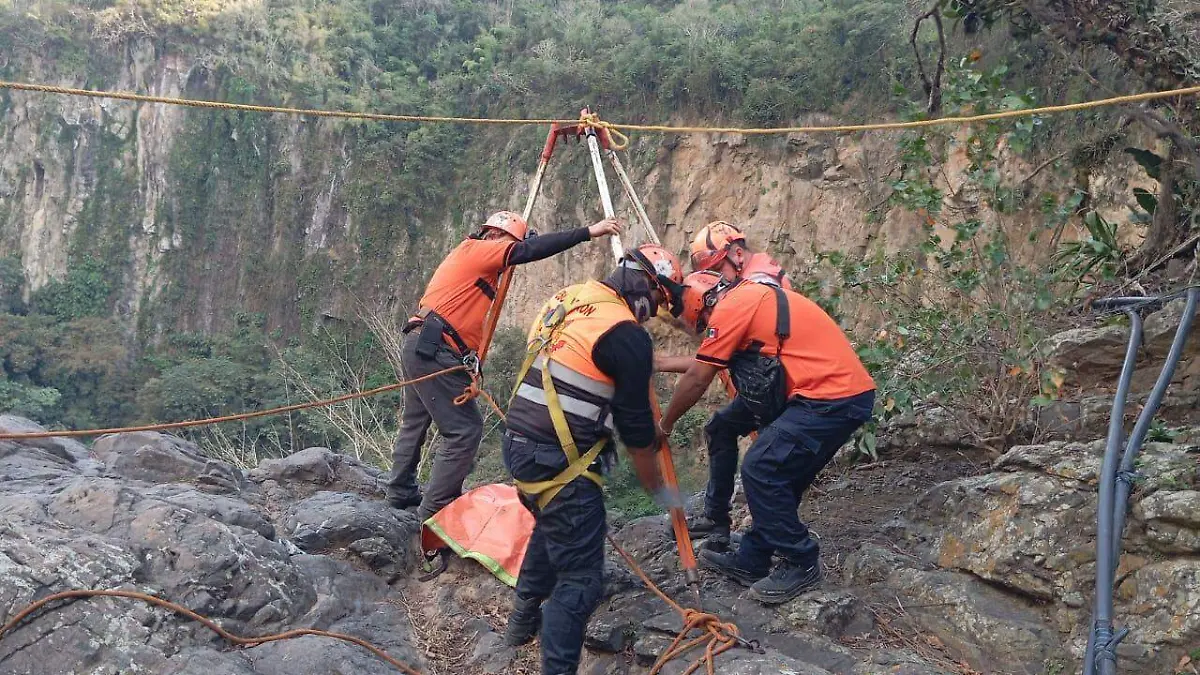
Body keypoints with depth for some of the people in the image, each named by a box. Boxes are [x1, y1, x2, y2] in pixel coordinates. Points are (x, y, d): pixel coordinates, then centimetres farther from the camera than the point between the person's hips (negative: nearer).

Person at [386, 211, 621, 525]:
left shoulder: (467, 254, 22)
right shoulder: (478, 249, -8)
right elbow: (530, 251, -18)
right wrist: (588, 232, -21)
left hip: (419, 347, 11)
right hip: (435, 352, -11)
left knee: (416, 422, 22)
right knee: (465, 430, -9)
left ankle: (401, 492, 35)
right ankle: (434, 509, -5)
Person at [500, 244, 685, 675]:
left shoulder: (568, 299, 10)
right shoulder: (628, 336, -14)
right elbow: (637, 428, -8)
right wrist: (659, 490, 6)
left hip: (521, 444, 9)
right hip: (559, 462, -9)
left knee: (551, 528, 33)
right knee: (581, 579, -3)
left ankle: (524, 620, 49)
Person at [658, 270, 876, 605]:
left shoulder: (731, 306, -8)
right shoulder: (753, 297, 21)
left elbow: (697, 380, -3)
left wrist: (665, 422, 11)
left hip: (831, 398, -10)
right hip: (850, 392, 10)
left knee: (760, 470, -5)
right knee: (779, 475, 16)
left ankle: (801, 564, 6)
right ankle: (750, 561, 25)